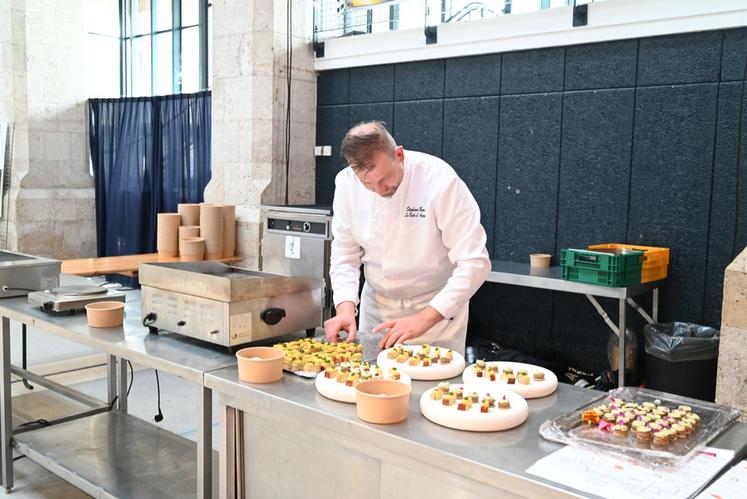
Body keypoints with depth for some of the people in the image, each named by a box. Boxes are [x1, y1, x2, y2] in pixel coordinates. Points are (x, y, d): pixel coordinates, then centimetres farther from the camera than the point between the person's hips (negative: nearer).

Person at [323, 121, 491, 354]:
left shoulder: (440, 180, -25)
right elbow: (345, 256, -2)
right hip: (377, 306, 4)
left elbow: (474, 263, -25)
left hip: (438, 308, -3)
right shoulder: (347, 184, -12)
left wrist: (424, 319, -31)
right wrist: (345, 307, -20)